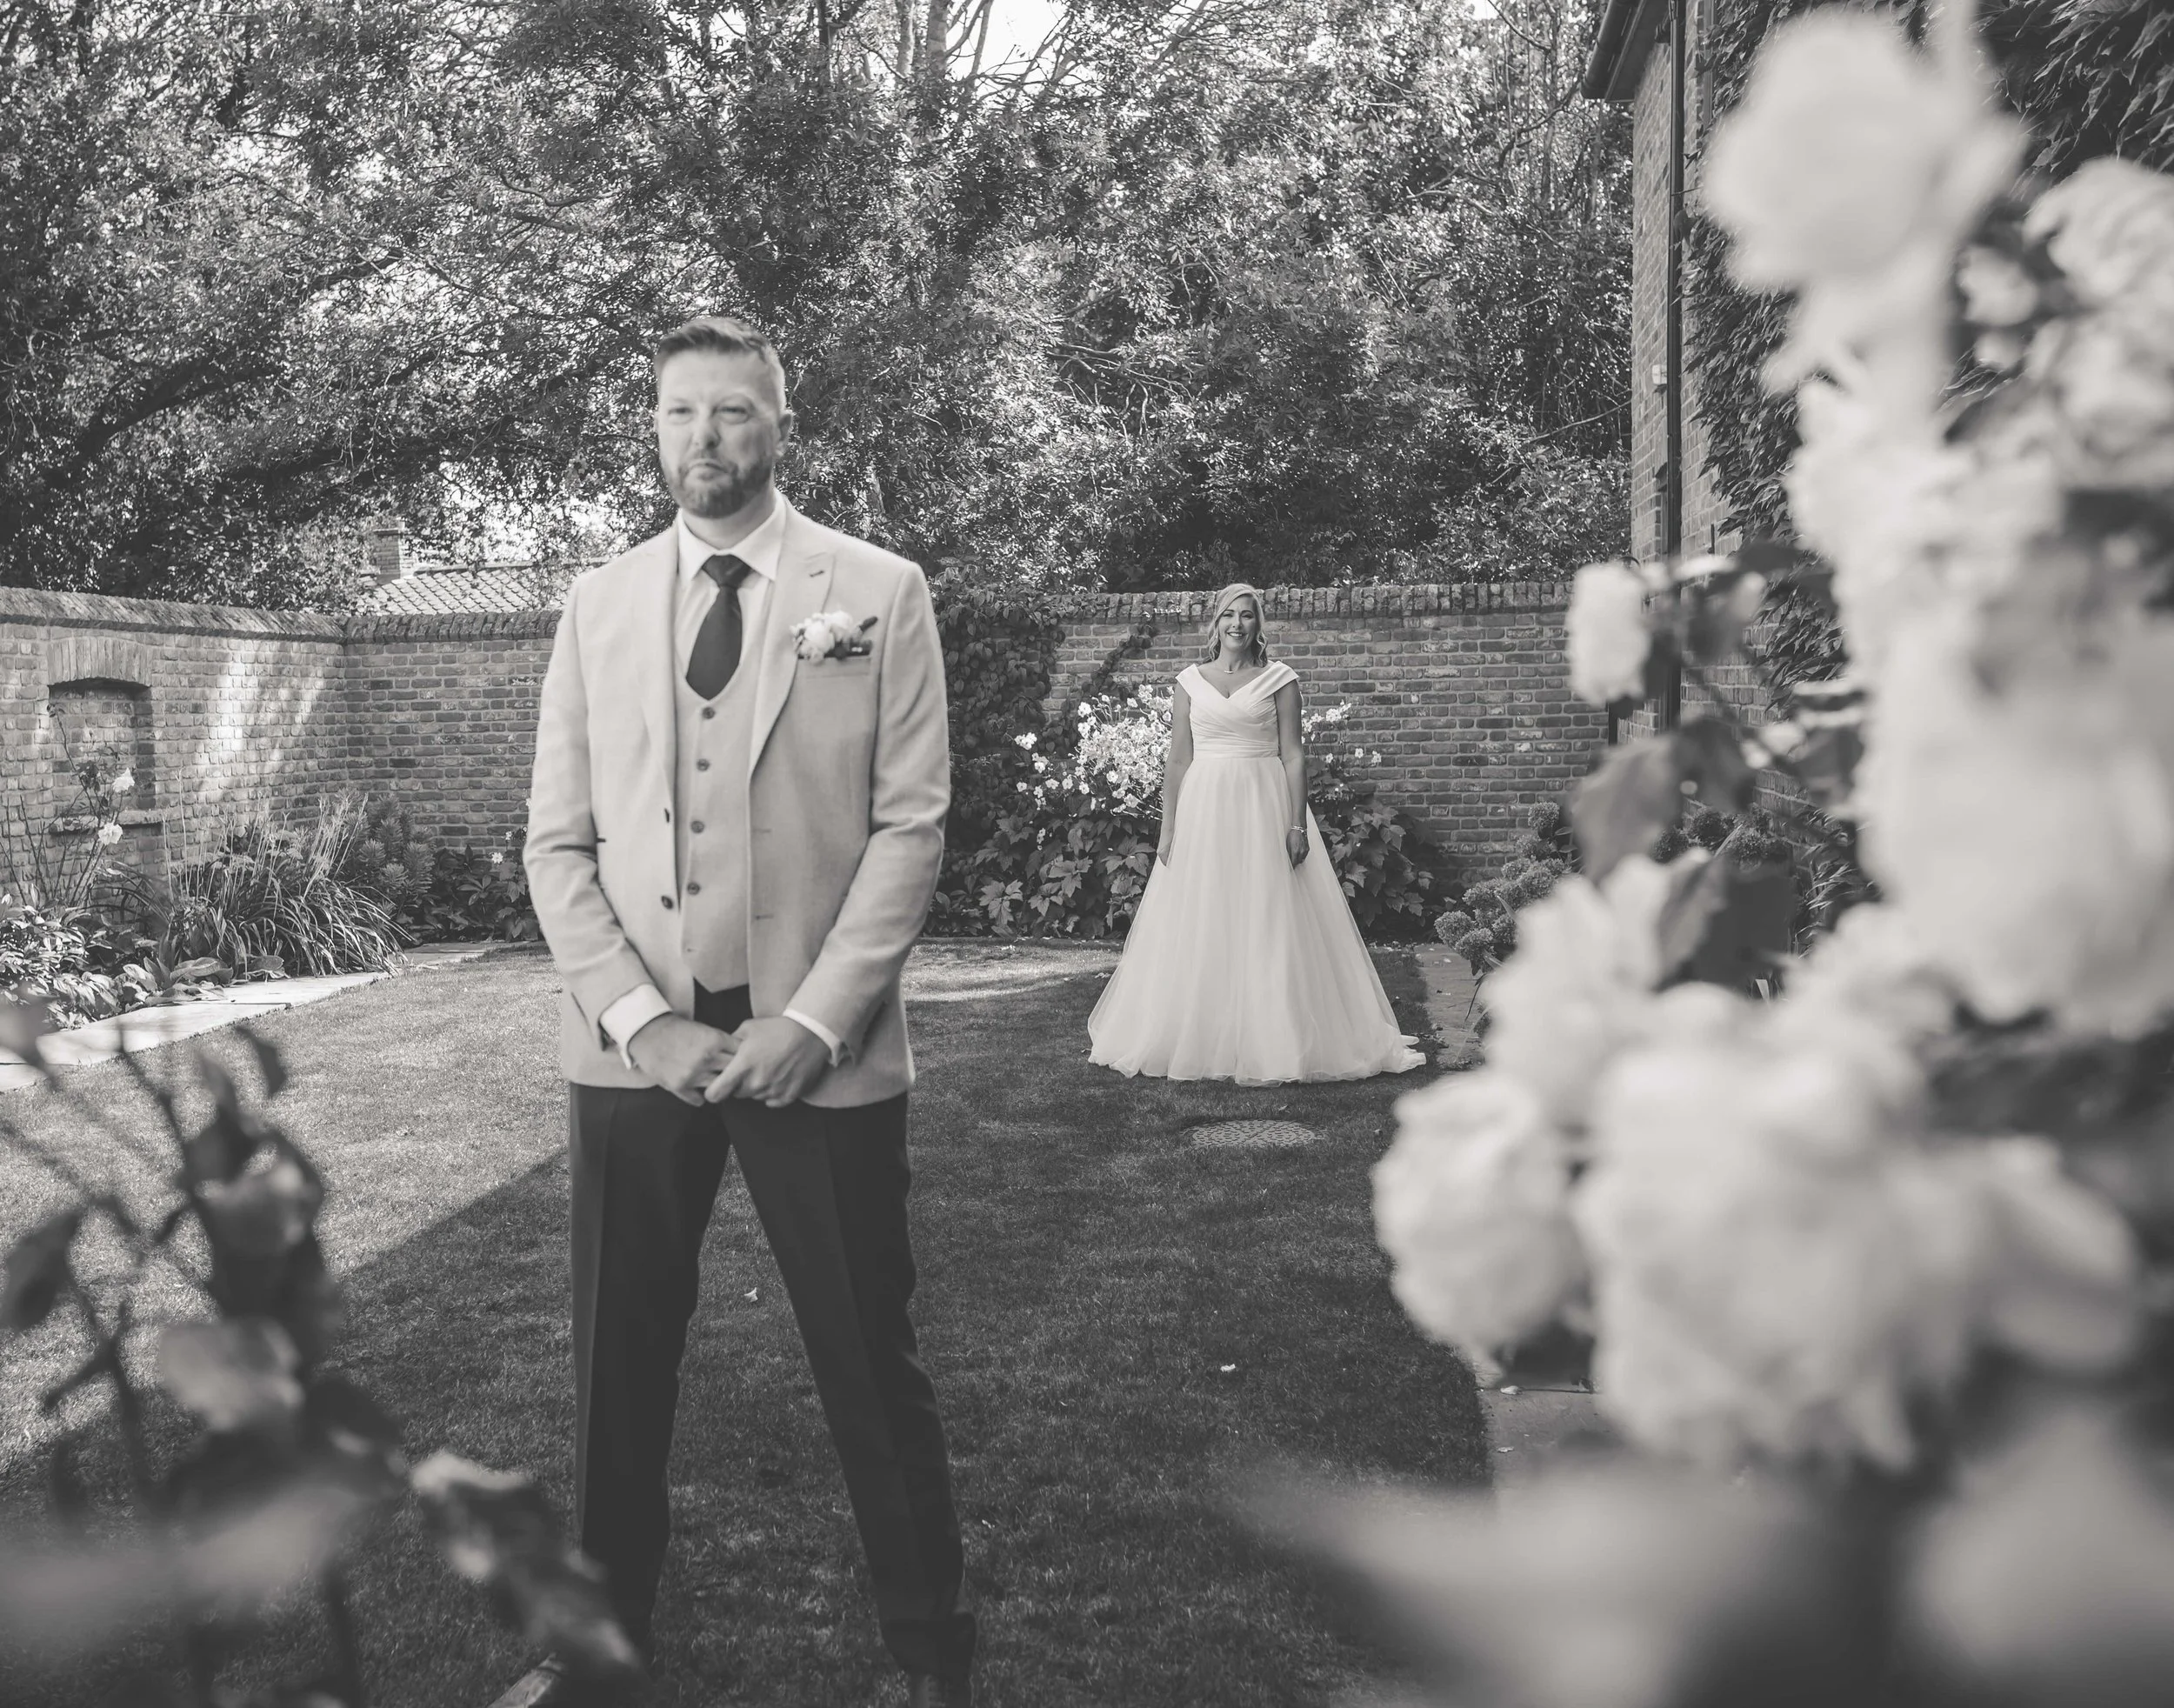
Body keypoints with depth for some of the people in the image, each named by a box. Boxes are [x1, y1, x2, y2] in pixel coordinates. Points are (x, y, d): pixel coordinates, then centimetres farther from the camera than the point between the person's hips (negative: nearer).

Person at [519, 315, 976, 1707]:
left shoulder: (880, 593, 2)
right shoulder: (600, 603, 10)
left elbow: (910, 827, -4)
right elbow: (559, 841, 6)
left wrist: (809, 1023, -13)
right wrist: (642, 1018, -7)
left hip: (818, 1050, -2)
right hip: (633, 1046, 3)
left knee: (871, 1365, 4)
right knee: (619, 1361, 11)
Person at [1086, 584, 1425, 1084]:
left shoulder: (1279, 678, 3)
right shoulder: (1191, 681, 8)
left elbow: (1294, 755, -1)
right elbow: (1178, 760, 8)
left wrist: (1297, 824, -10)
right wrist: (1168, 829, 3)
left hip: (1265, 807, -2)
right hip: (1203, 808, 2)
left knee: (1268, 927, -2)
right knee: (1200, 929, 4)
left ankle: (1272, 1047, 5)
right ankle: (1199, 1041, 14)